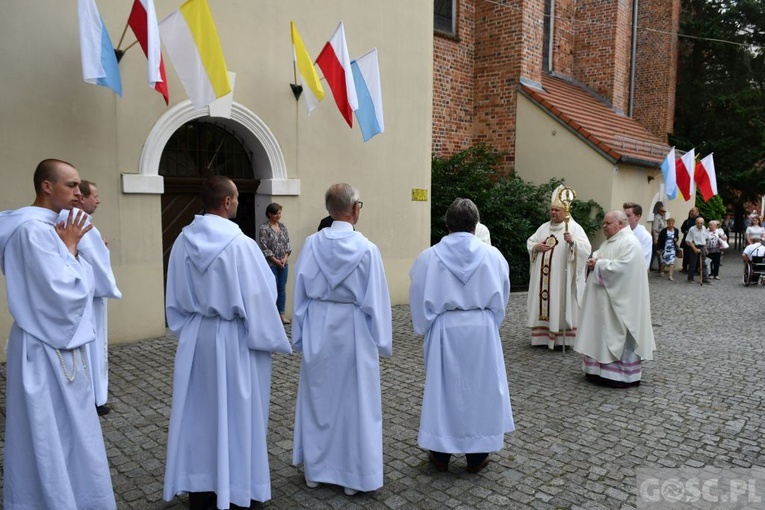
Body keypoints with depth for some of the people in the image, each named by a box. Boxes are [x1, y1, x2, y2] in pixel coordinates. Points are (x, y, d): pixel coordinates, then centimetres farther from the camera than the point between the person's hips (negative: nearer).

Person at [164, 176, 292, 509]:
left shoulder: (183, 242, -2)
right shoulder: (240, 244, -19)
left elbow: (175, 299, 6)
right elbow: (258, 299, -16)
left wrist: (187, 330, 18)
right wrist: (272, 340, -3)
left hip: (195, 337, 5)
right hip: (234, 339, -5)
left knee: (198, 413, 16)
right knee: (235, 413, 9)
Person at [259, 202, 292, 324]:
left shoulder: (283, 227, 8)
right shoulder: (264, 228, -8)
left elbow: (287, 244, 9)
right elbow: (264, 247, -11)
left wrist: (285, 258, -6)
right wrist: (276, 260, -13)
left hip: (283, 263, 5)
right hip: (271, 264, -5)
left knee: (282, 288, 8)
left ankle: (282, 314, 16)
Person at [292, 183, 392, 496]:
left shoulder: (312, 244, -6)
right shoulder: (366, 249, -14)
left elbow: (300, 292, 0)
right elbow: (376, 300, -10)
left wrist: (300, 335, 10)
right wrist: (381, 341, 1)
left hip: (318, 329, 3)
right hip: (353, 330, -3)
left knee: (318, 397, 17)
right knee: (355, 401, 10)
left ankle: (315, 470, 31)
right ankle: (353, 475, 22)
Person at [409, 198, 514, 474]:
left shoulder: (429, 257, -9)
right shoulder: (493, 256, -5)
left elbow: (419, 299, -3)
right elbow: (501, 298, 4)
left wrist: (425, 328, 11)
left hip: (444, 330, 0)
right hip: (482, 329, 1)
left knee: (443, 387, 12)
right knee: (480, 387, 13)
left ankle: (440, 453, 23)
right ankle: (477, 456, 24)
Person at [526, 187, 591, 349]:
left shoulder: (574, 228, -5)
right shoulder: (544, 227, 13)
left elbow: (586, 249, -16)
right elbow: (529, 242, 19)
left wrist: (572, 242, -34)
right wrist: (536, 247, -3)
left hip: (562, 277, -6)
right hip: (543, 277, 6)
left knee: (561, 305, -3)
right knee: (544, 302, 8)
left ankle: (563, 339, 6)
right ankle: (543, 336, 18)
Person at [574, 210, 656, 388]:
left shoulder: (629, 242, -15)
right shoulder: (609, 241, 15)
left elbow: (621, 267, -26)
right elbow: (599, 256, 20)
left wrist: (598, 265, -15)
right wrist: (594, 261, -3)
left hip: (619, 299, -10)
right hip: (604, 298, 10)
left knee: (618, 335, -3)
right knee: (604, 333, 13)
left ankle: (623, 374, 6)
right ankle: (602, 370, 21)